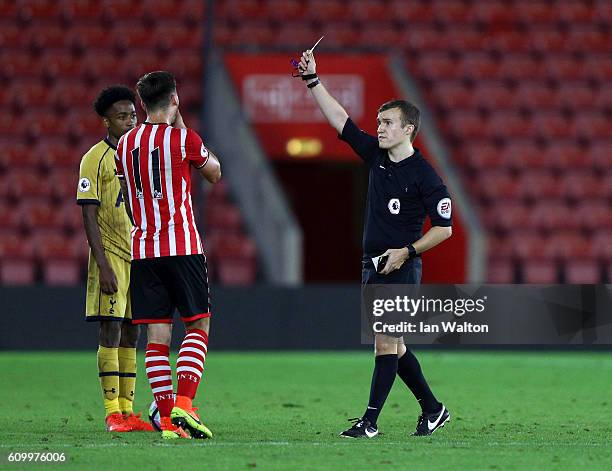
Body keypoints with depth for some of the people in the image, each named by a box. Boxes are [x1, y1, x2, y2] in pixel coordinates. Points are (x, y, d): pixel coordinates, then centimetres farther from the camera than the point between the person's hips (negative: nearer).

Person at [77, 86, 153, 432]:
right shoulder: (95, 159, -6)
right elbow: (89, 215, -10)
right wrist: (103, 265, -17)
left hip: (141, 257, 6)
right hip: (111, 255, -6)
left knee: (132, 333, 7)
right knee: (111, 331, -9)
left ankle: (128, 411, 10)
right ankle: (113, 413, -8)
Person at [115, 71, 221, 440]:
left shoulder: (125, 143, 8)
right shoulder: (183, 138, -6)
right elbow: (215, 174, 12)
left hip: (142, 249, 4)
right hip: (182, 246, -4)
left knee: (157, 335, 3)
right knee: (198, 327, 3)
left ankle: (168, 421, 0)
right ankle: (184, 404, -13)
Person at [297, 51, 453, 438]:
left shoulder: (424, 174, -10)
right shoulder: (376, 155, 9)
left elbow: (444, 228, -9)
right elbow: (339, 119, 10)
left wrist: (407, 251, -16)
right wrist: (312, 79, 5)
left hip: (401, 267, -8)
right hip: (373, 265, 8)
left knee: (386, 343, -9)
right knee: (393, 346, 11)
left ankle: (370, 420, -8)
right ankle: (433, 409, 22)